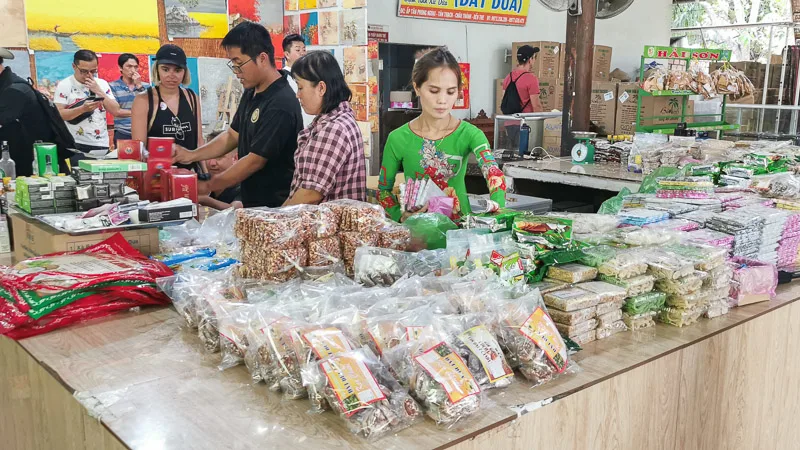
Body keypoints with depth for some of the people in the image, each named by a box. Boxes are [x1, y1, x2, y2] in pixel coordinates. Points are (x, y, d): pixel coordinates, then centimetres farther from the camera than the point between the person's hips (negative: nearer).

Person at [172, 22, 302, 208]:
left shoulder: (280, 105, -23)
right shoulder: (251, 93, 7)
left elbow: (256, 160, -20)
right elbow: (232, 135, 16)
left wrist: (208, 186, -12)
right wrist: (192, 155, 3)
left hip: (277, 207, -8)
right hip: (254, 203, 8)